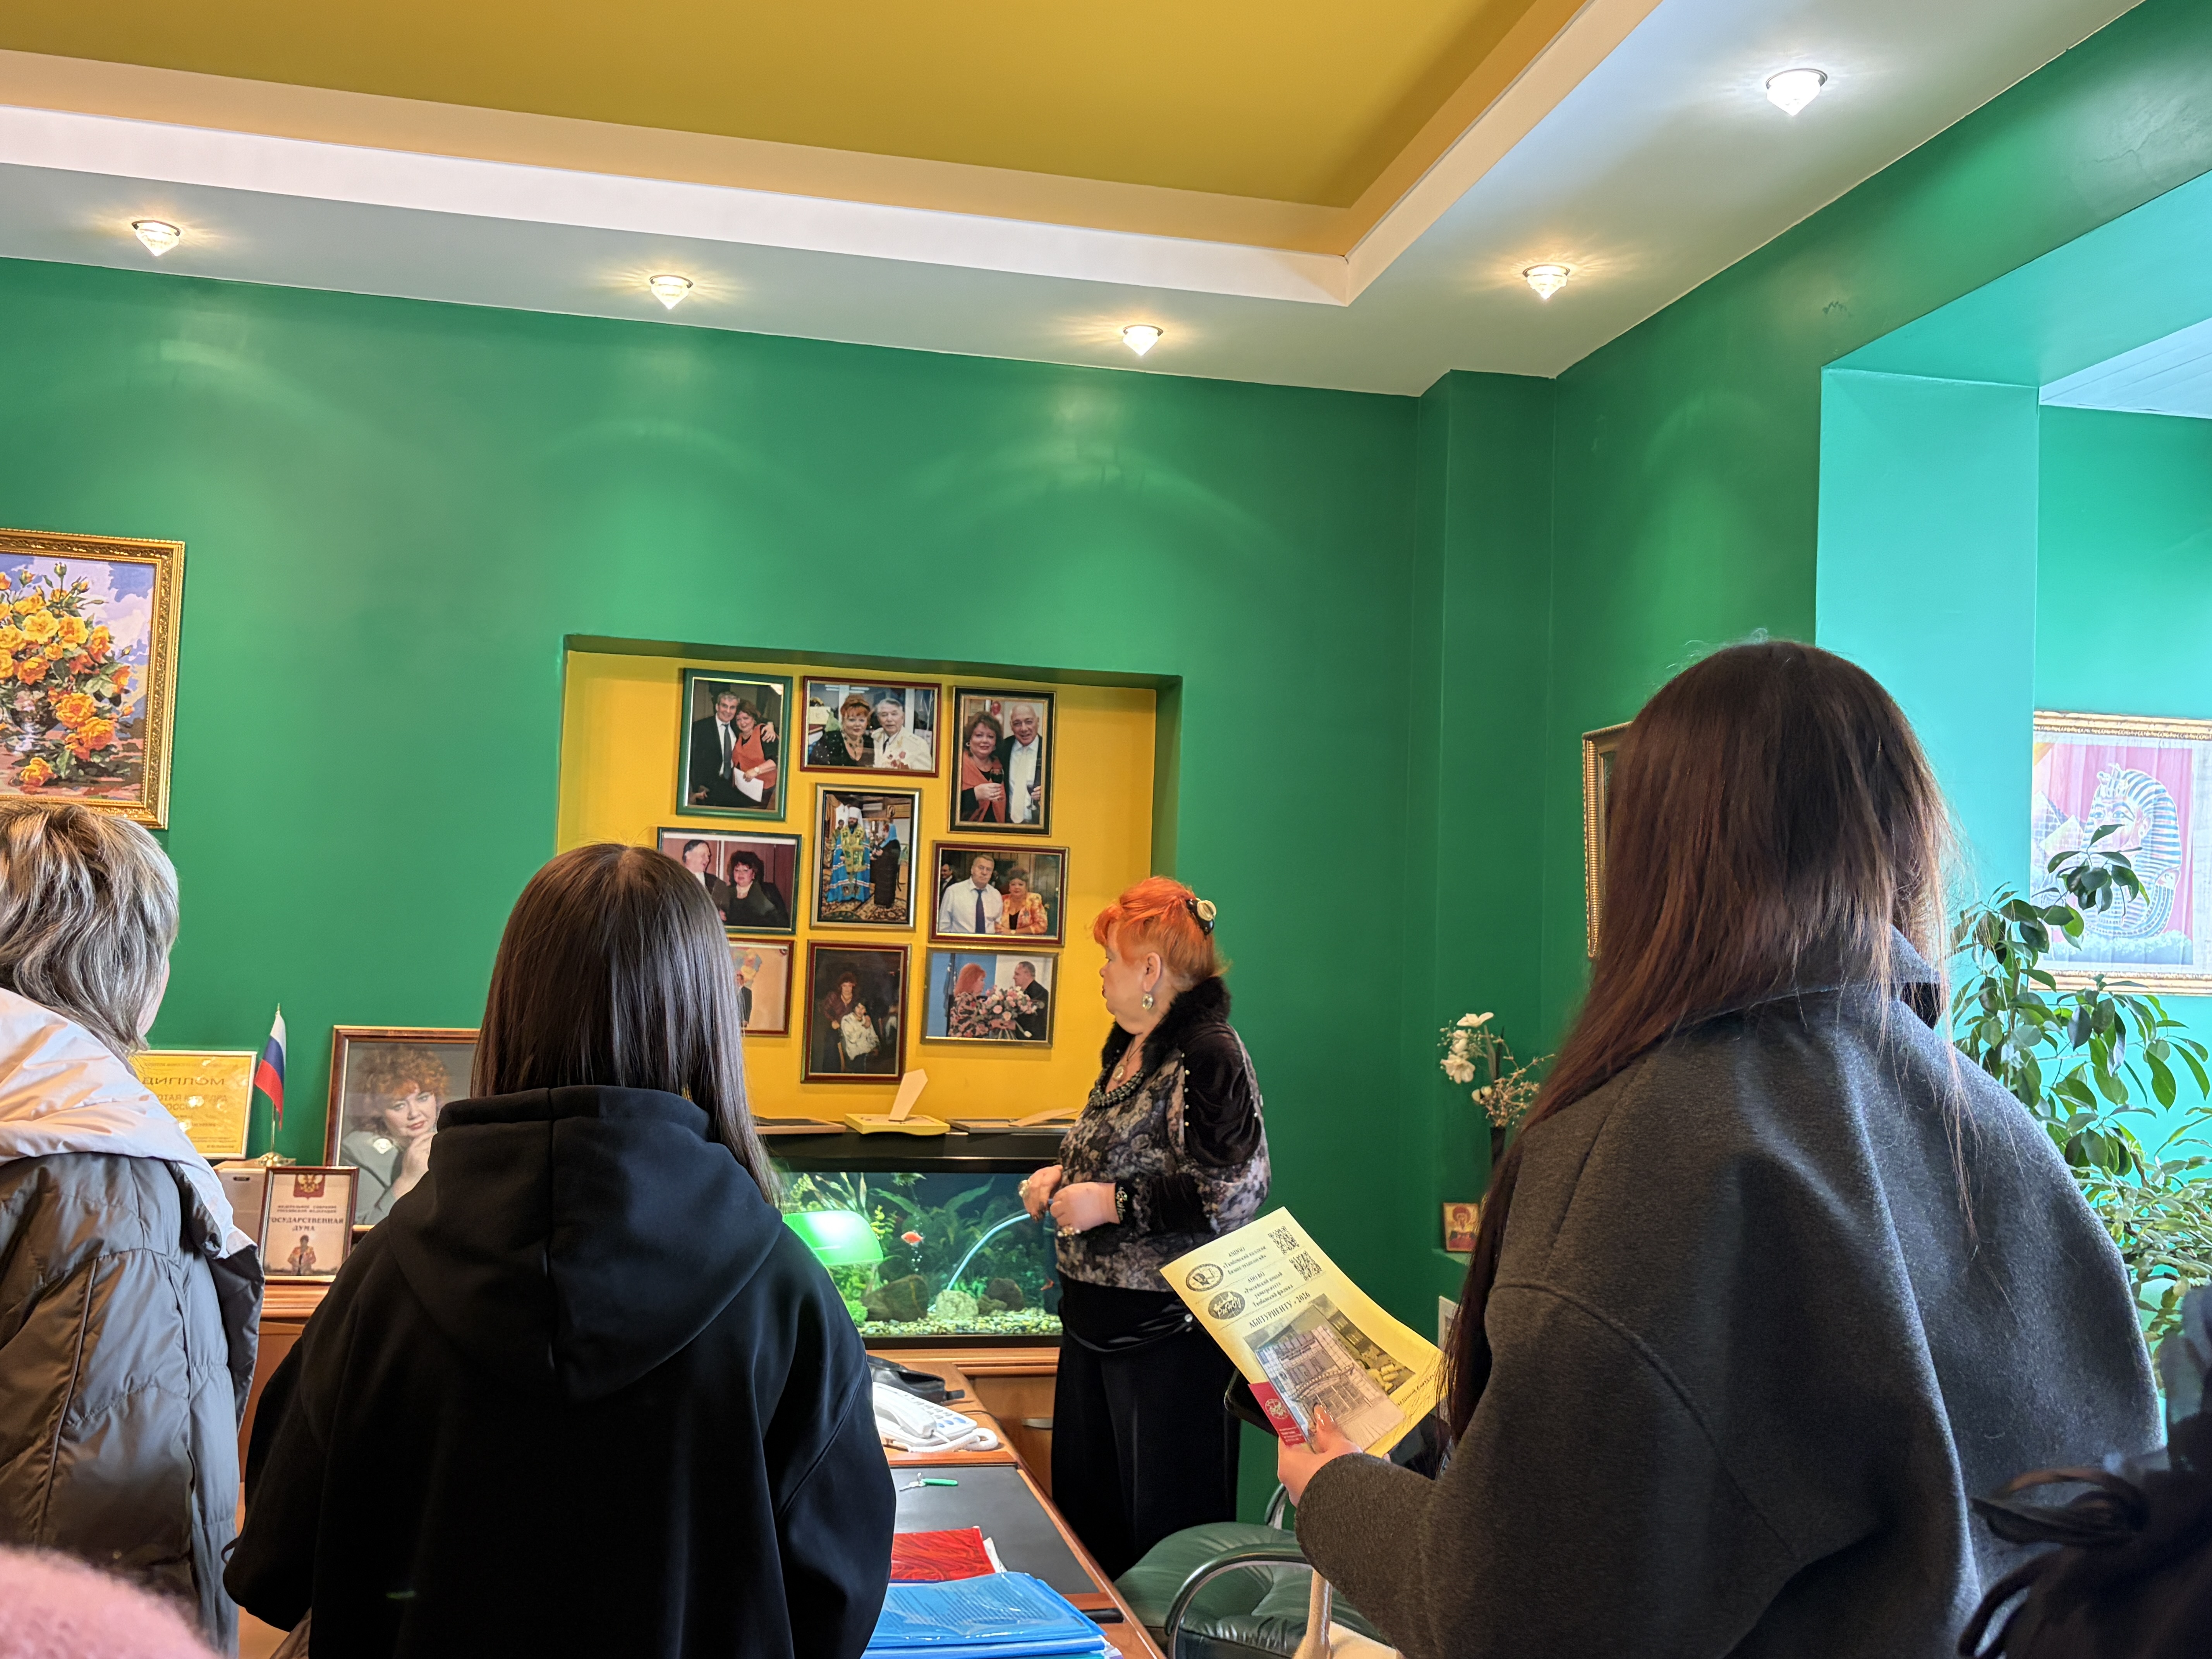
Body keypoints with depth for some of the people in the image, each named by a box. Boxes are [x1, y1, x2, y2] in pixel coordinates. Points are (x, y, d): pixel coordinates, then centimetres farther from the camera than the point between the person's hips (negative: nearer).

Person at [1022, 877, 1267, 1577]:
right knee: (1083, 1507, 18)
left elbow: (1233, 1192, -25)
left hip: (1168, 1328, -10)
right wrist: (1066, 1178, 8)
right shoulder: (1129, 1047, 12)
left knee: (1165, 1522, 1)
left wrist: (1110, 1203, -22)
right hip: (1096, 1312, 10)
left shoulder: (1208, 1054, -17)